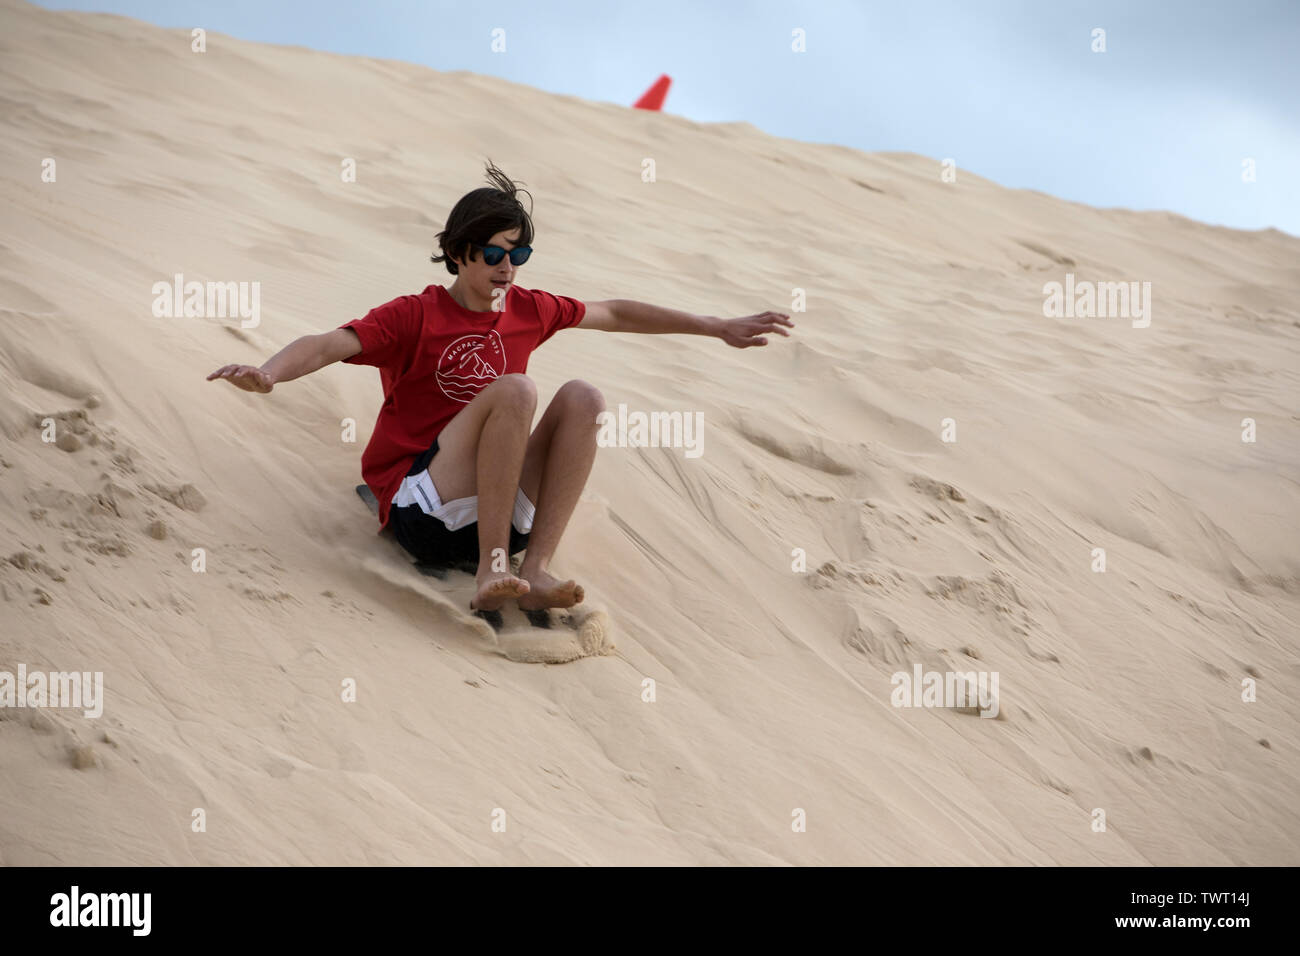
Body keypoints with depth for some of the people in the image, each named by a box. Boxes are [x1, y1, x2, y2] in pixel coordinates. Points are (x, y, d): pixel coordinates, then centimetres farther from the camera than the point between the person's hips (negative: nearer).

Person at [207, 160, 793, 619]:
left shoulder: (527, 310, 13)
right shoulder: (415, 316, -3)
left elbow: (614, 315, 25)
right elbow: (327, 346, -17)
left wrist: (720, 328, 29)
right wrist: (268, 373, -38)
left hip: (500, 516, 6)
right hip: (421, 511, -6)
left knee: (582, 397, -13)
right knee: (514, 388, -26)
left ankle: (535, 569, -22)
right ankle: (492, 574, -29)